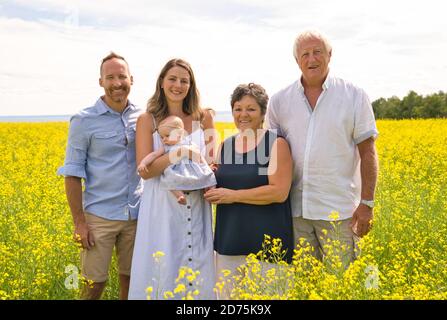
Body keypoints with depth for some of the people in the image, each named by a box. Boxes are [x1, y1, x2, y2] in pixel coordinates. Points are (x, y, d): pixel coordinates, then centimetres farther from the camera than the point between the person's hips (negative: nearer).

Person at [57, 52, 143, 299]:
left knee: (131, 278, 14)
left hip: (136, 215, 4)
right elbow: (73, 174, -7)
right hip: (99, 216, -3)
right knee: (95, 282, 3)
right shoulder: (83, 121, -8)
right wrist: (79, 222, -11)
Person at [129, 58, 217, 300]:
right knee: (162, 272, 2)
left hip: (196, 209, 2)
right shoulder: (147, 121, -1)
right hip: (161, 208, -2)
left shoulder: (203, 118, 7)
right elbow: (144, 170, -10)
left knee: (198, 274, 7)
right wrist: (180, 153, -22)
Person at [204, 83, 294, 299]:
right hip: (229, 240, 6)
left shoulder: (277, 144, -6)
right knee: (227, 293, 11)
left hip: (266, 239, -5)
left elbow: (280, 192, -15)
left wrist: (233, 195, -15)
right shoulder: (225, 145, 11)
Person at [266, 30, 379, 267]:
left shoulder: (354, 96, -1)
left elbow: (367, 152, -1)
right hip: (296, 209, 3)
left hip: (339, 210, -2)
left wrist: (367, 203, -6)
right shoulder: (279, 100, 5)